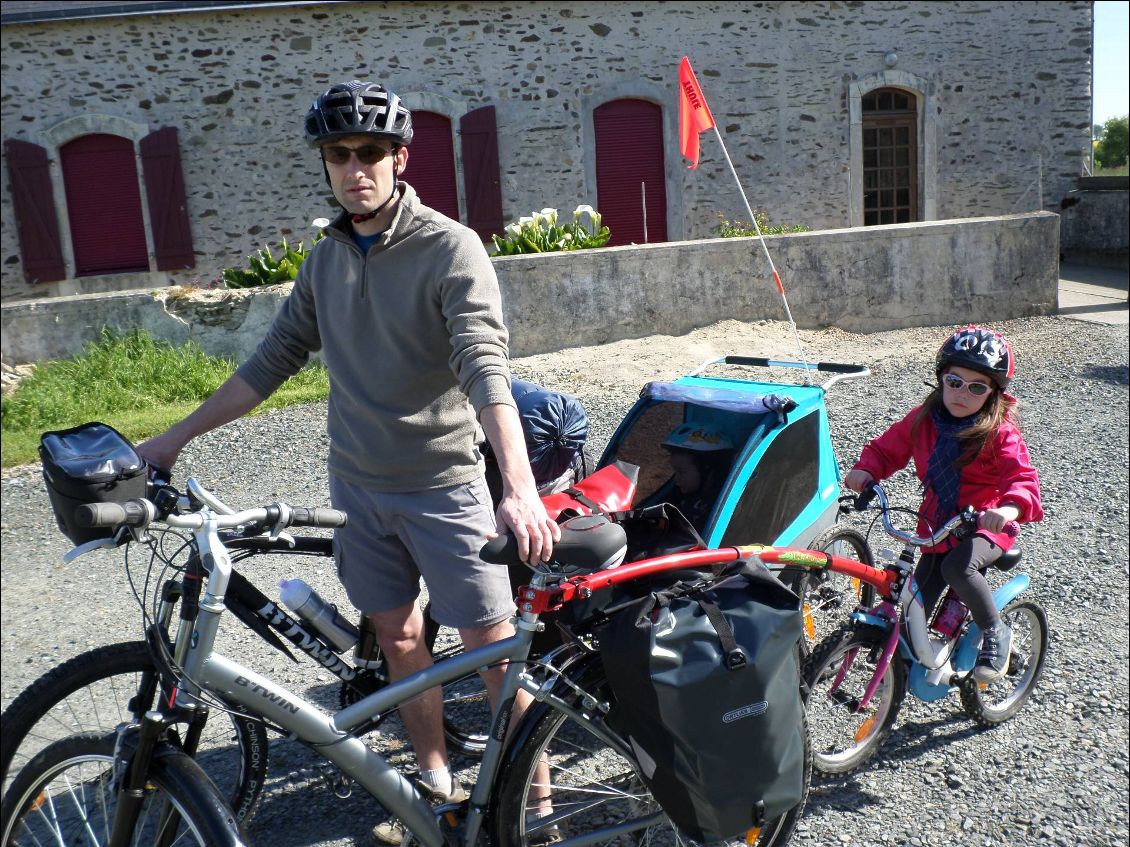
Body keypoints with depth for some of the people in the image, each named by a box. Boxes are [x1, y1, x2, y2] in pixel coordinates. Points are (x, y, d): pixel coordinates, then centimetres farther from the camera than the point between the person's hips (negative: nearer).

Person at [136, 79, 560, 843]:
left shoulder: (449, 248, -14)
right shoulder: (328, 258, 6)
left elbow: (485, 368, -26)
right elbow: (274, 361, 12)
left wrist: (521, 486, -39)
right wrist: (176, 437, 13)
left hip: (442, 483, -6)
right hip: (360, 484, 6)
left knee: (493, 646, 1)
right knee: (397, 636, 15)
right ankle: (436, 779, 33)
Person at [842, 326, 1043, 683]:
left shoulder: (1000, 433, -15)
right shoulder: (924, 419, -3)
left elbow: (1022, 478, -25)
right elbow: (888, 448, 4)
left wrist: (1008, 509, -47)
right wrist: (865, 470, -18)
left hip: (985, 526, -4)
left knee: (957, 567, -34)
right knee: (916, 610, 5)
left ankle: (995, 632, -8)